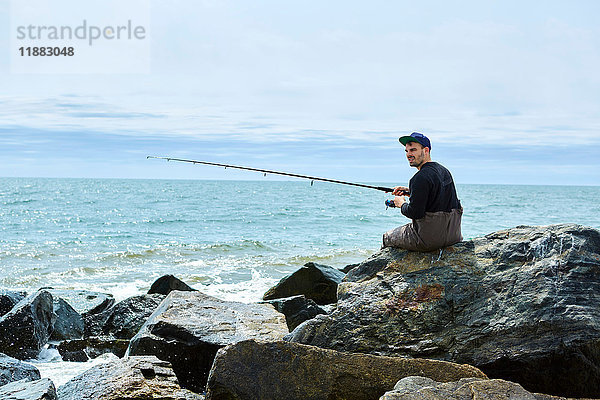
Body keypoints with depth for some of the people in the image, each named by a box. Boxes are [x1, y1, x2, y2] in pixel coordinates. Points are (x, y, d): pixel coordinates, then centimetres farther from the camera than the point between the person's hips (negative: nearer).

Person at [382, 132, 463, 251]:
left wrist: (401, 204, -2)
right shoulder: (444, 170, 8)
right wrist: (409, 190, 20)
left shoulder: (421, 178, -20)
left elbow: (415, 213, -22)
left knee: (387, 238, 13)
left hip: (430, 239, -9)